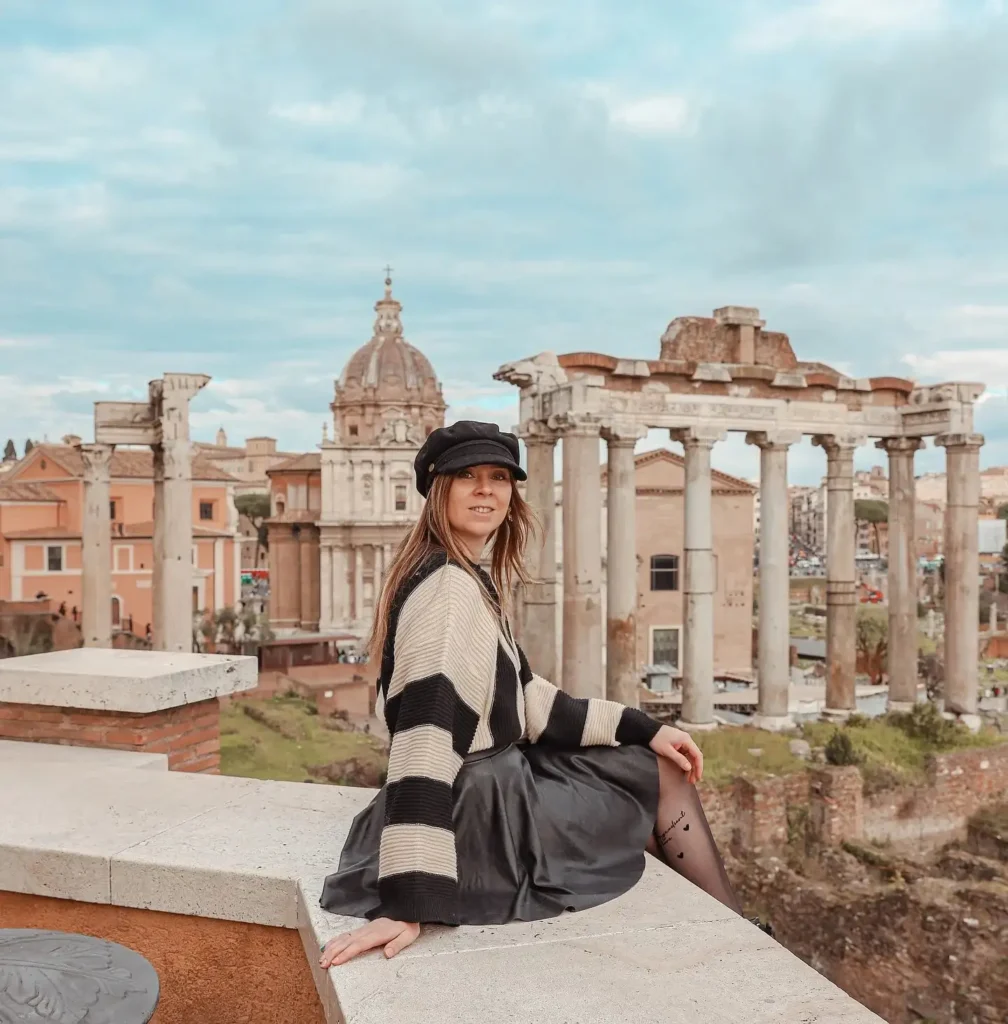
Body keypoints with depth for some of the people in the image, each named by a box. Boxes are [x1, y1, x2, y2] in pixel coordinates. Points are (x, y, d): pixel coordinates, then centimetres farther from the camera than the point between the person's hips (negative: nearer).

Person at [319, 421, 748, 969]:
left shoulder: (469, 581, 10)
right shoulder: (450, 587, -21)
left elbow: (525, 702, 12)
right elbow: (426, 736, -31)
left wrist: (641, 727, 6)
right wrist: (407, 902, -35)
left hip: (482, 794, 10)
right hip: (483, 815, -10)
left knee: (657, 763, 20)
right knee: (666, 776, 6)